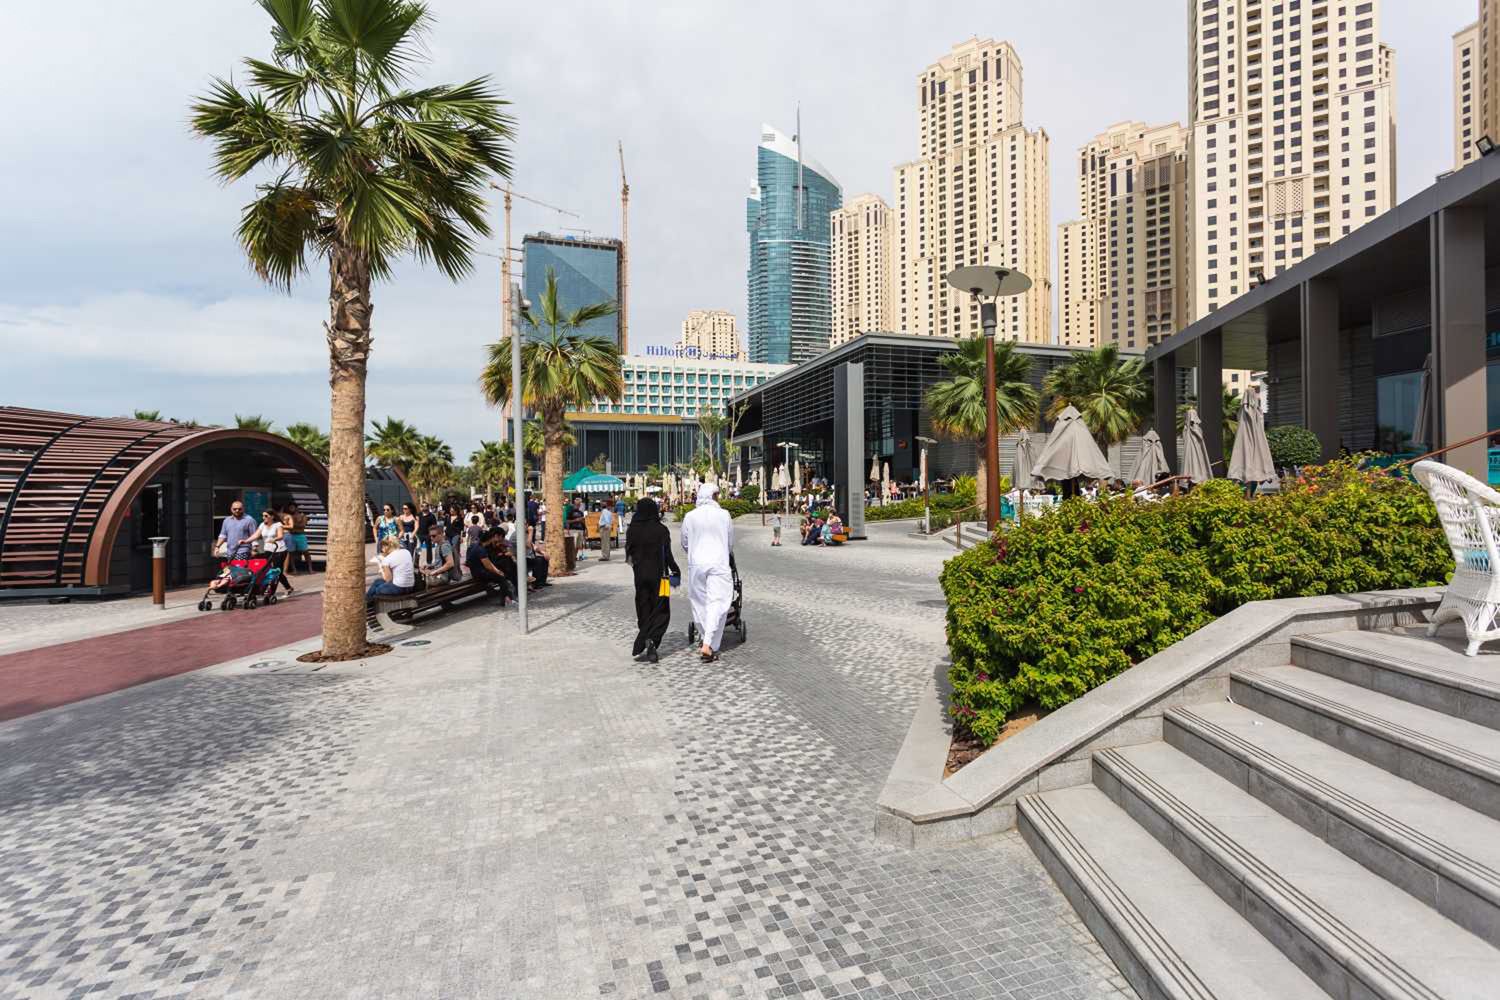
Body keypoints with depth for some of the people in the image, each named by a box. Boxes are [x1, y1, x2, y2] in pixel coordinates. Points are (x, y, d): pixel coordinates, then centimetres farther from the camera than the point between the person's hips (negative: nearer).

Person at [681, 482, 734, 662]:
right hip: (718, 563, -2)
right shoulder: (723, 515, -2)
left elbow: (684, 544, 11)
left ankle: (708, 641, 21)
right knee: (717, 603, -5)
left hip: (696, 564, 2)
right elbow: (731, 543, 9)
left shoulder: (690, 516, 1)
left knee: (700, 603, 12)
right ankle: (708, 645, -15)